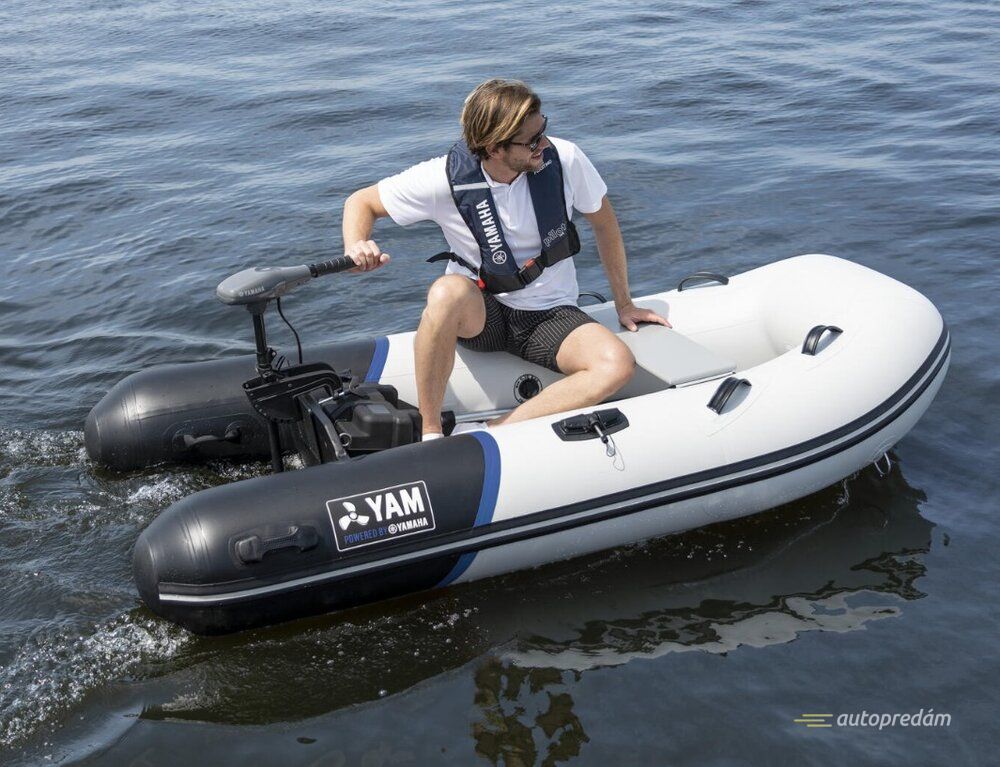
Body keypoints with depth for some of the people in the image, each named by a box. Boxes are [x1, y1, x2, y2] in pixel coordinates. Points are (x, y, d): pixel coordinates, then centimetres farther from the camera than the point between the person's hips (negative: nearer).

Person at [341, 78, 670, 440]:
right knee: (449, 291, -39)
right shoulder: (447, 178, -17)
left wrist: (624, 305, 10)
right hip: (478, 314, -2)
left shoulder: (565, 159, -14)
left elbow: (604, 223, 5)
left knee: (618, 365, -28)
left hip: (551, 315, 2)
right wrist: (356, 247, -27)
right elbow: (361, 202, -4)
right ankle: (430, 433, -23)